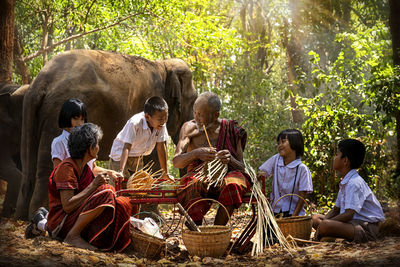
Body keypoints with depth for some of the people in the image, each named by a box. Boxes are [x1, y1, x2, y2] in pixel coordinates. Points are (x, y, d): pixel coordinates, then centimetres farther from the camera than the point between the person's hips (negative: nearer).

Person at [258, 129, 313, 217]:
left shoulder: (302, 168, -9)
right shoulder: (276, 159, 2)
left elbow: (302, 196, -9)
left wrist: (294, 216, -17)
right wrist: (261, 175, -12)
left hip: (293, 212, -3)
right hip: (275, 211, 3)